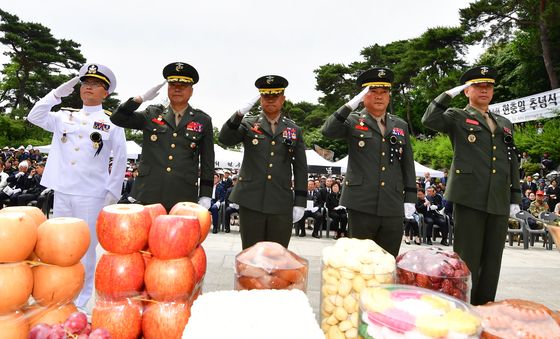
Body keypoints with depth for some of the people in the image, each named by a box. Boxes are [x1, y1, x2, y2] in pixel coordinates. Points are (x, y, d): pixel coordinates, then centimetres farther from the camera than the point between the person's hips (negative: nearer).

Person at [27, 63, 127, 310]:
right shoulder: (65, 117, 12)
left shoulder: (112, 122, 1)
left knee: (85, 248, 2)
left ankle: (80, 302, 16)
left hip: (91, 195, -4)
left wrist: (112, 192, -5)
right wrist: (57, 93, -2)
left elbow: (120, 160, 0)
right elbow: (35, 116, 2)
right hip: (62, 192, 4)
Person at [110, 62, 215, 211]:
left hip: (183, 199, -1)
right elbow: (117, 119, 7)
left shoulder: (203, 120, 8)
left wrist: (205, 195, 2)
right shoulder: (152, 114, 12)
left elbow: (207, 161, 7)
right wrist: (141, 98, -6)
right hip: (147, 196, 1)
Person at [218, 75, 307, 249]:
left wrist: (300, 202, 2)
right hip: (251, 201, 0)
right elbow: (224, 139, -8)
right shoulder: (248, 124, 8)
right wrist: (239, 113, -20)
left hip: (282, 203, 1)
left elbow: (300, 169, 8)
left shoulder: (295, 130, 10)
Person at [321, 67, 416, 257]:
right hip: (362, 205, -3)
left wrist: (410, 198, 8)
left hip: (393, 207, 3)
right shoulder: (353, 121, 4)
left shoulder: (401, 126, 14)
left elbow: (408, 165, 14)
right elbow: (328, 131, -15)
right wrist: (351, 104, -20)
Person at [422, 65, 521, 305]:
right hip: (470, 197, -5)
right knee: (467, 259, -2)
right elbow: (429, 120, -15)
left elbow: (513, 163, 20)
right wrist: (450, 93, -9)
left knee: (492, 261, 8)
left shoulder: (504, 124, 21)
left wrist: (515, 197, 14)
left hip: (499, 202, 5)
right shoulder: (457, 117, 6)